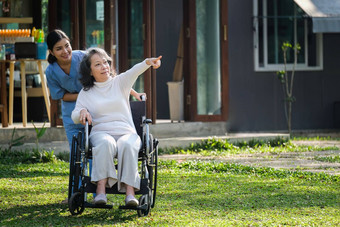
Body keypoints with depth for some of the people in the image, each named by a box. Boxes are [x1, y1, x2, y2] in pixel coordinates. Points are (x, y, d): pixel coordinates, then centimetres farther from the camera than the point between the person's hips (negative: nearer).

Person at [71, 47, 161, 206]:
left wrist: (148, 62, -27)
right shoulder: (86, 92, 17)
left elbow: (135, 71, -5)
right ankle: (101, 189, -47)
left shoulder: (119, 82, 15)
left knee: (127, 145, -36)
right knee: (105, 143, -37)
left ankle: (130, 192, -45)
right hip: (101, 132, 0)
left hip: (126, 132, 0)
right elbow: (75, 116, 11)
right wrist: (82, 112, -15)